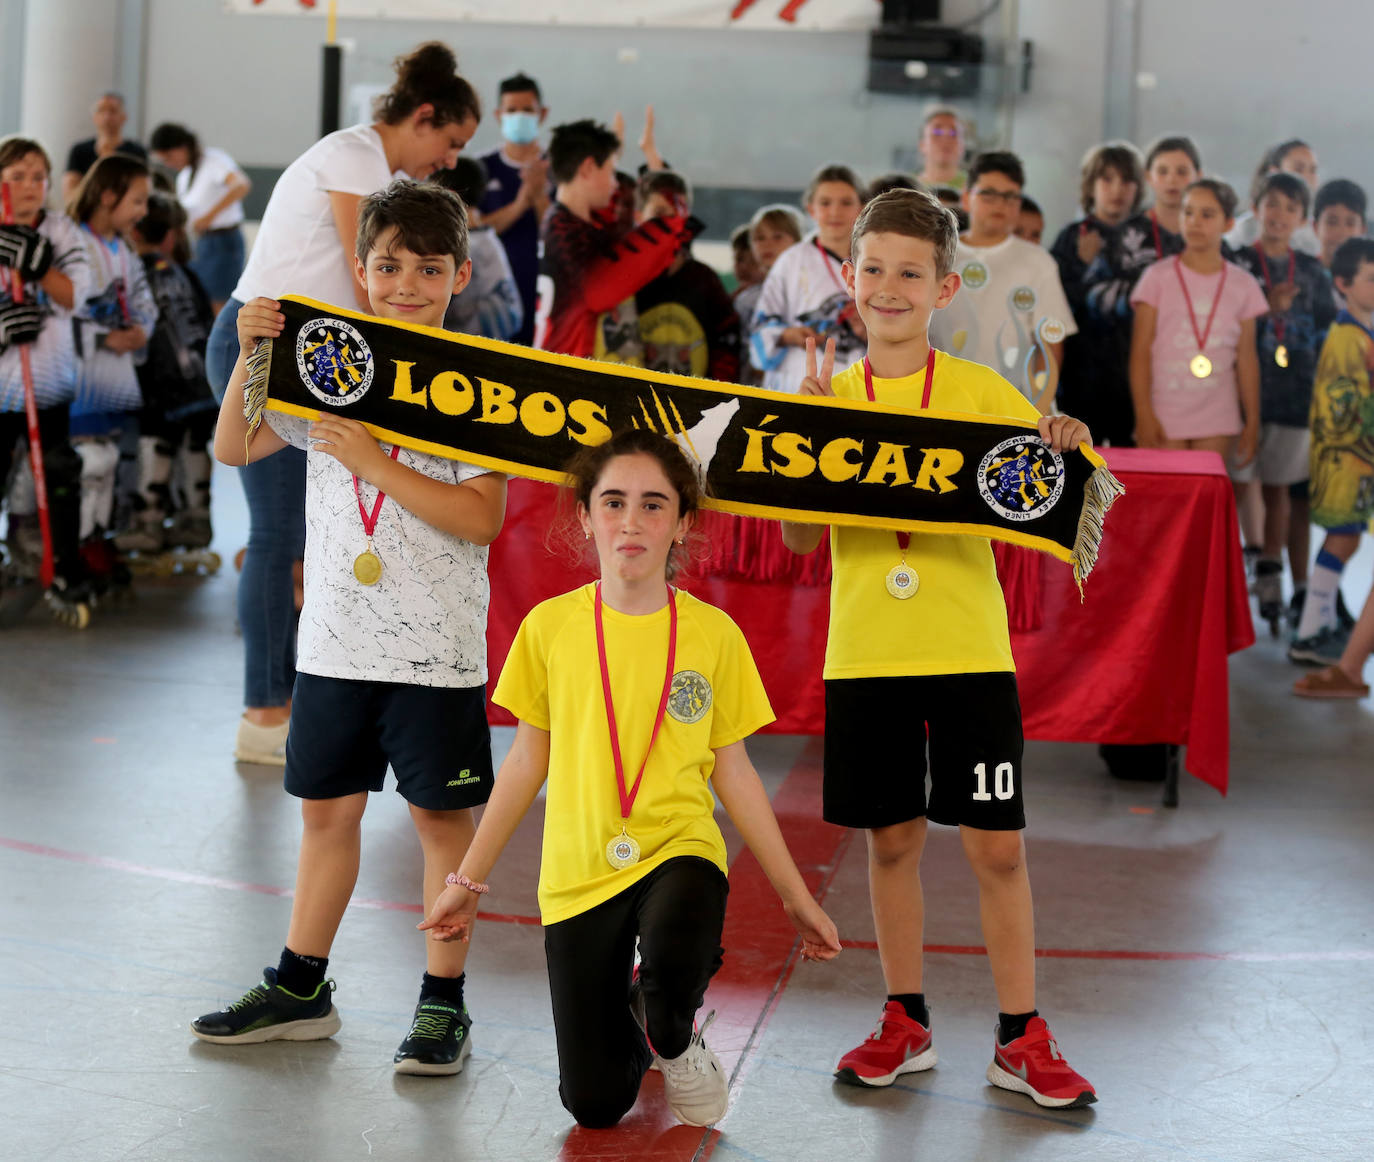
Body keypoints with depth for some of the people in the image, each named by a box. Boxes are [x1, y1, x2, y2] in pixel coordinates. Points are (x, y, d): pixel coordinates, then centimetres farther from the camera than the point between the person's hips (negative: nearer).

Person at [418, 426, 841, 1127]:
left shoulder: (712, 634, -2)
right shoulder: (550, 626, -1)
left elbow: (733, 772, 5)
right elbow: (527, 762, 8)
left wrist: (796, 896, 6)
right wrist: (467, 881, 10)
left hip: (679, 851, -1)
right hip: (578, 874, 1)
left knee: (673, 969, -37)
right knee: (594, 1106, -1)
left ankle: (673, 1036, 1)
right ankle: (628, 1018, 35)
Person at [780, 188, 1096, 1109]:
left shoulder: (982, 392, 0)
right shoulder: (830, 396, 5)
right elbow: (800, 538, 3)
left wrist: (1066, 454, -24)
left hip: (968, 650, -2)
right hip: (865, 652, 2)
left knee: (998, 843, 1)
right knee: (892, 837, 10)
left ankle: (1022, 1039, 11)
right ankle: (906, 1024, 23)